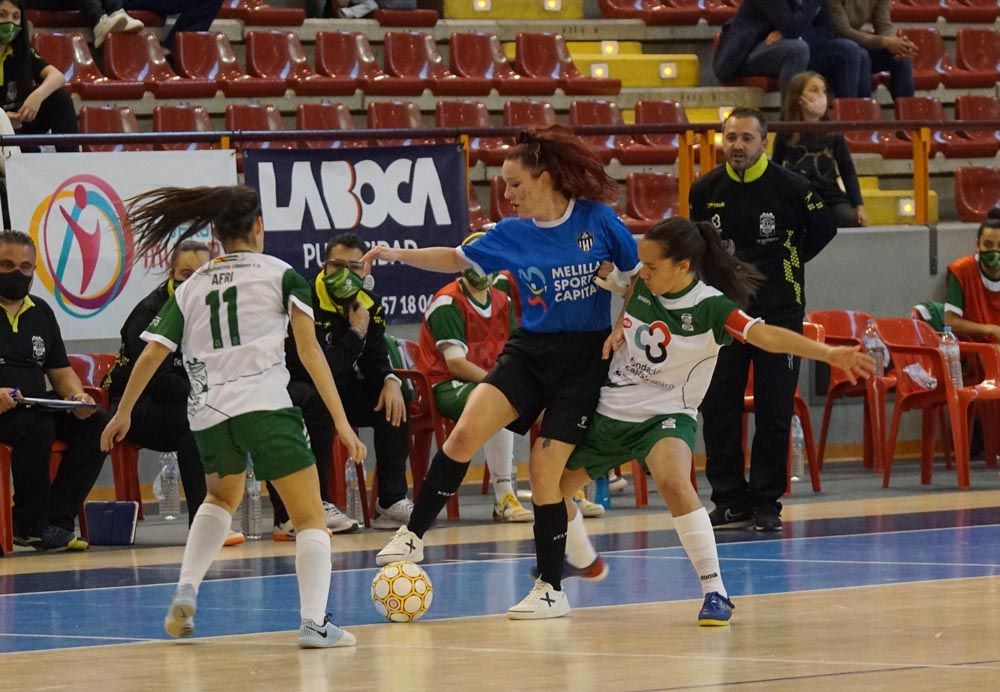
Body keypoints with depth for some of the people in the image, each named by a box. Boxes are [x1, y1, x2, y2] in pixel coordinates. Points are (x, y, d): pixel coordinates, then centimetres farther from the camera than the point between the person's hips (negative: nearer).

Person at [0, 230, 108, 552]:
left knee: (96, 424, -14)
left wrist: (77, 396, -2)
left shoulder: (41, 313, 19)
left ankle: (57, 519, -16)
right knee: (37, 428, -35)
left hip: (35, 407, 7)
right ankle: (32, 525, -22)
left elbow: (61, 371, 22)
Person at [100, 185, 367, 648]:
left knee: (222, 496, 33)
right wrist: (340, 421, -3)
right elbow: (309, 350, -2)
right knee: (311, 518, 1)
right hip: (265, 406, -5)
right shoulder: (280, 274, 6)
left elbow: (151, 355, 11)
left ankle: (186, 591, 16)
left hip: (207, 413, 5)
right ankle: (313, 623, -16)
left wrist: (123, 413, 25)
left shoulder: (190, 288, 15)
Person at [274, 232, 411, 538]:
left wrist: (390, 381, -20)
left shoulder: (370, 305, 0)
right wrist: (356, 333, -24)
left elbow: (375, 360, 3)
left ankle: (391, 502, -5)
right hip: (293, 388, -7)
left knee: (394, 403, -10)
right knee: (315, 404, -38)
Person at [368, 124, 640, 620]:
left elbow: (638, 276, 4)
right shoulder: (512, 234, 3)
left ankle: (552, 588, 5)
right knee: (466, 431, -18)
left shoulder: (598, 220, -7)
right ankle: (413, 534, -7)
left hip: (585, 360, -3)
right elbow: (457, 259, 16)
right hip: (529, 351, 3)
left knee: (544, 468, -8)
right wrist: (401, 255, 6)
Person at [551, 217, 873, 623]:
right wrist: (615, 328, -2)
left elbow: (766, 335, -33)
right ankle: (583, 561, 46)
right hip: (608, 411, 6)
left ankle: (715, 591, -28)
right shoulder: (639, 287, -5)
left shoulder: (710, 307, -20)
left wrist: (828, 353, -46)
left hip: (666, 415, -6)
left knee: (674, 484, -35)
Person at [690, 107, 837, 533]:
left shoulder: (790, 187, -9)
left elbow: (823, 231, 7)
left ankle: (766, 502, 7)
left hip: (778, 313, -3)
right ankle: (730, 501, 9)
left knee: (774, 413, -1)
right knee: (717, 410, 1)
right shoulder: (705, 190, 1)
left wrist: (785, 265, 9)